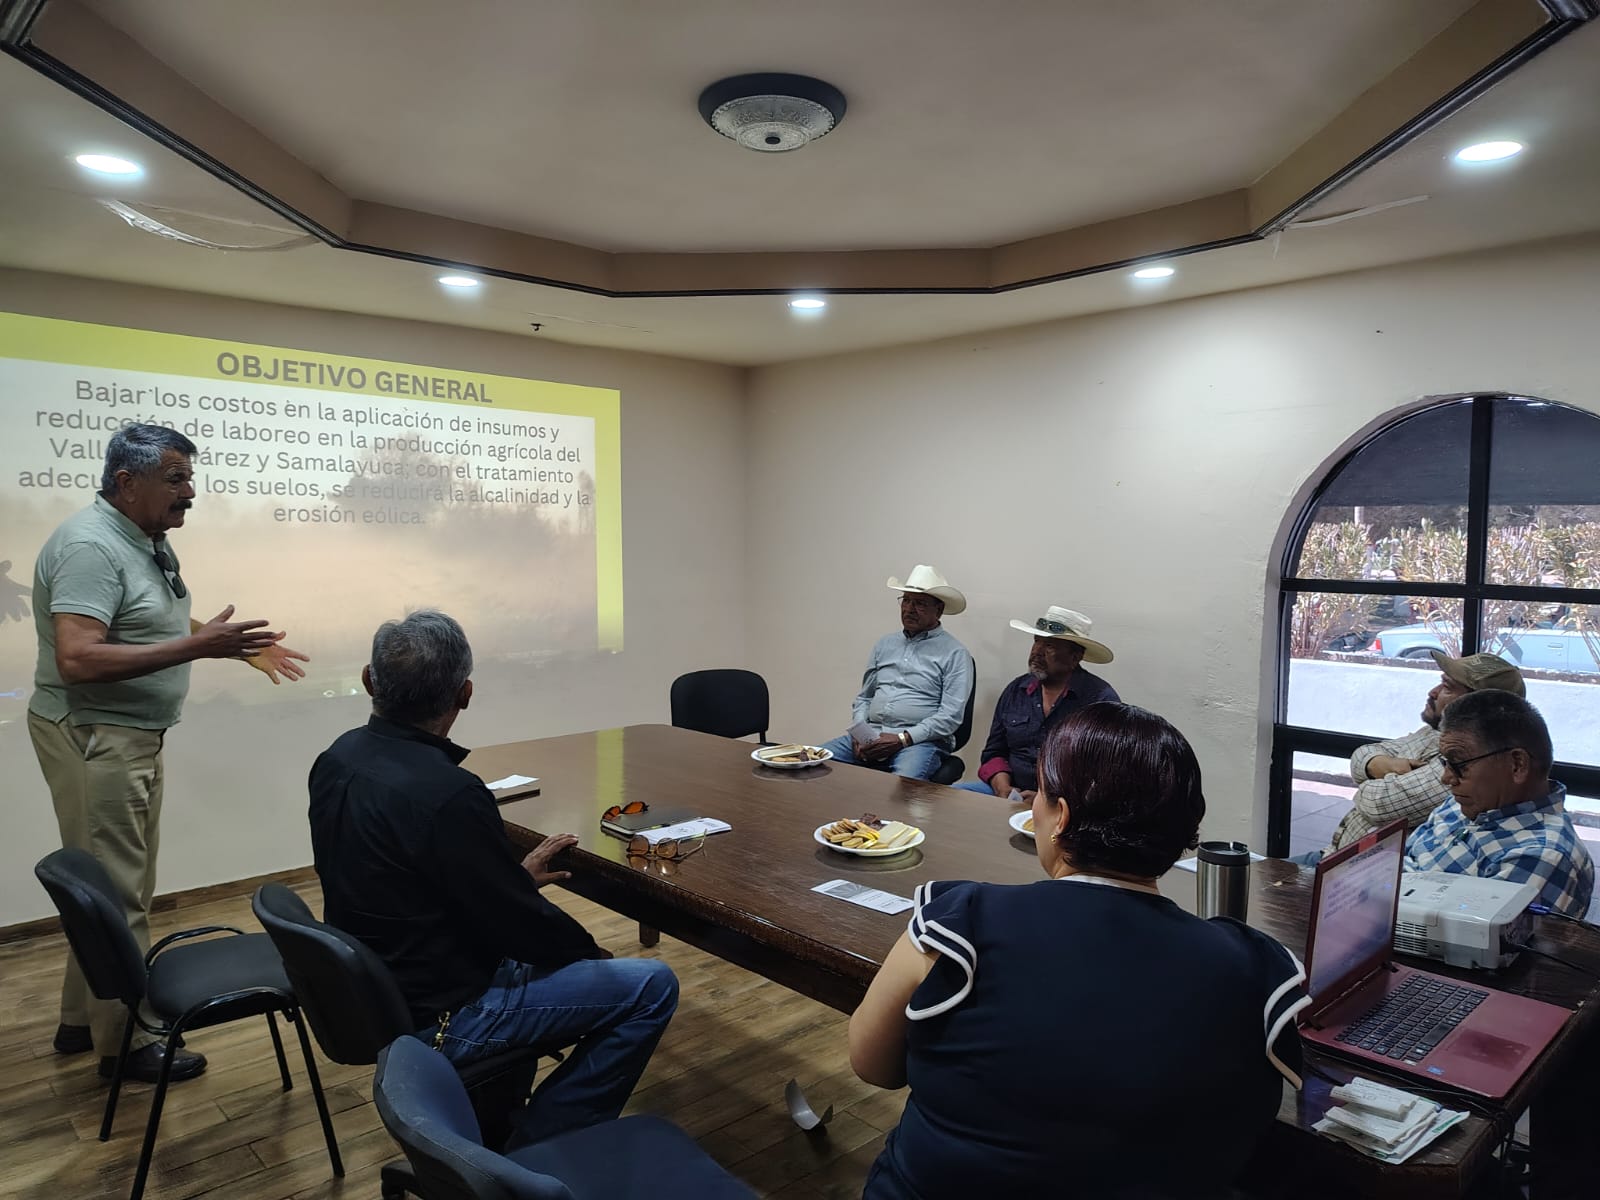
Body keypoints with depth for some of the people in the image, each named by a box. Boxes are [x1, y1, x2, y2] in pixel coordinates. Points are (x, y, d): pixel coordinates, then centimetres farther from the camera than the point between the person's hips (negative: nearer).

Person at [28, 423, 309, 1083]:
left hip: (133, 737, 10)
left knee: (118, 885, 18)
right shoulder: (90, 545, -21)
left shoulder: (149, 541, 9)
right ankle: (123, 1042, 15)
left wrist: (240, 646, 12)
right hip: (93, 738, -10)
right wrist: (197, 646, -32)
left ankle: (83, 1018, 34)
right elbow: (76, 660, -30)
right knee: (117, 893, 1)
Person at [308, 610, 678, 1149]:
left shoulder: (337, 759, -3)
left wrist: (515, 876, 10)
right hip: (434, 1017, -9)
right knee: (651, 987, -5)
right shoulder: (448, 794, -30)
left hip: (369, 990, 9)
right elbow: (519, 923, -21)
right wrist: (593, 953, -2)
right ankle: (535, 1146, 5)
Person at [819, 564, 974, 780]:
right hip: (870, 735, 6)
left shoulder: (954, 653, 2)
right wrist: (860, 733, 1)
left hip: (920, 740, -5)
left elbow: (951, 715, -7)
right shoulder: (885, 644, 20)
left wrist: (903, 739, -16)